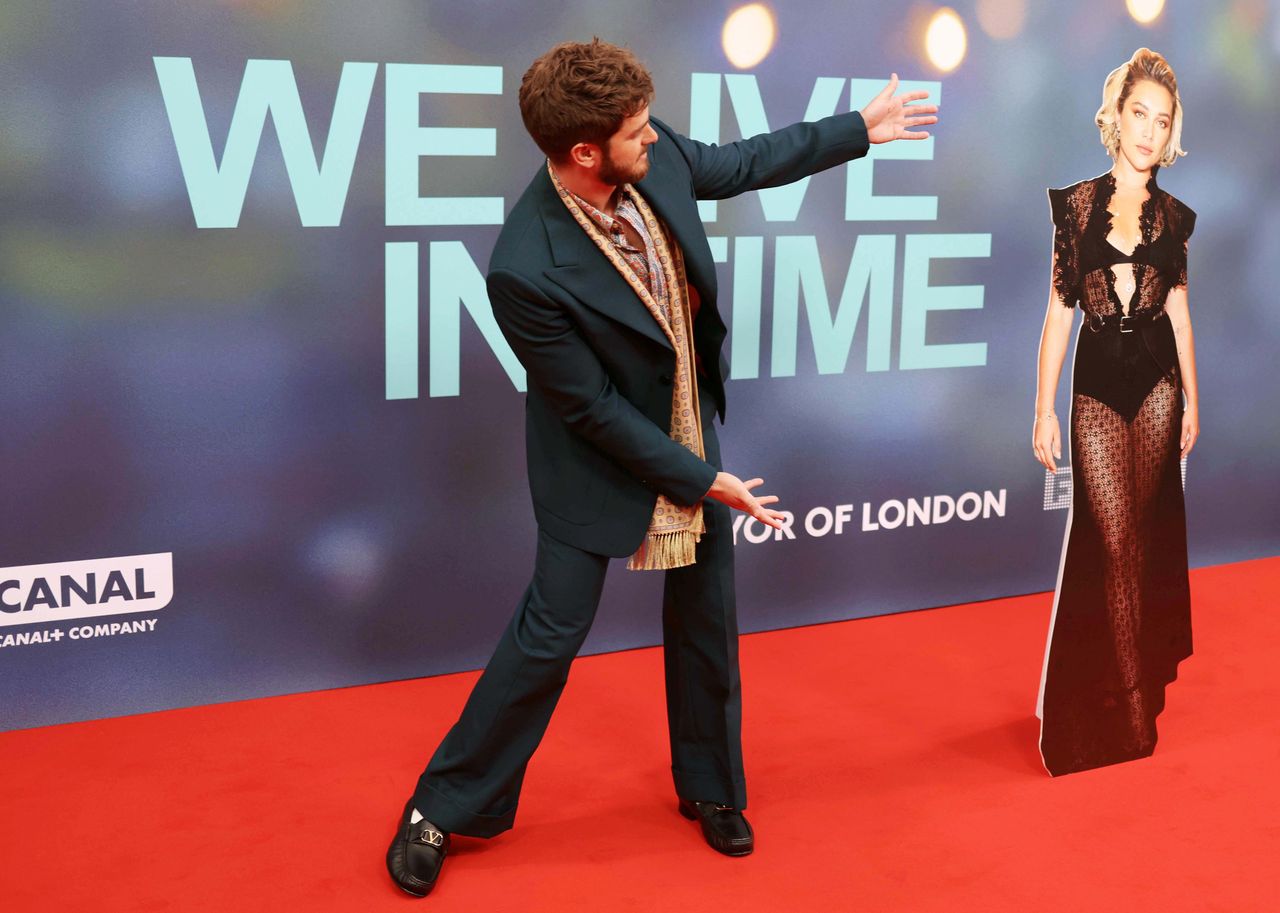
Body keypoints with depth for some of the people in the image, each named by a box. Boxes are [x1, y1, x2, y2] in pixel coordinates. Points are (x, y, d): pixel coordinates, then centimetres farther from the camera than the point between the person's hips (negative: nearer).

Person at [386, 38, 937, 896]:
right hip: (600, 461, -6)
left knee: (707, 623, 16)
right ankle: (443, 808, 21)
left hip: (691, 428, 6)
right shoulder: (527, 270, -33)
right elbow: (593, 409, -23)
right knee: (550, 633, 1)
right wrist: (699, 480, -16)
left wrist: (859, 129, 14)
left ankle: (711, 788, 37)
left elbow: (740, 163, 7)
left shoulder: (656, 156, -16)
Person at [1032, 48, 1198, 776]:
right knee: (1114, 540, -4)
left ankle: (1146, 670, 26)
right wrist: (1043, 409, -4)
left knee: (1146, 533, 8)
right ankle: (1131, 706, 5)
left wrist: (1192, 399, 11)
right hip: (1096, 386, -2)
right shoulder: (1077, 204, 0)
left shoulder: (1173, 217, 5)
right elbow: (1060, 310, -1)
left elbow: (1178, 308, 12)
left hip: (1157, 384, 2)